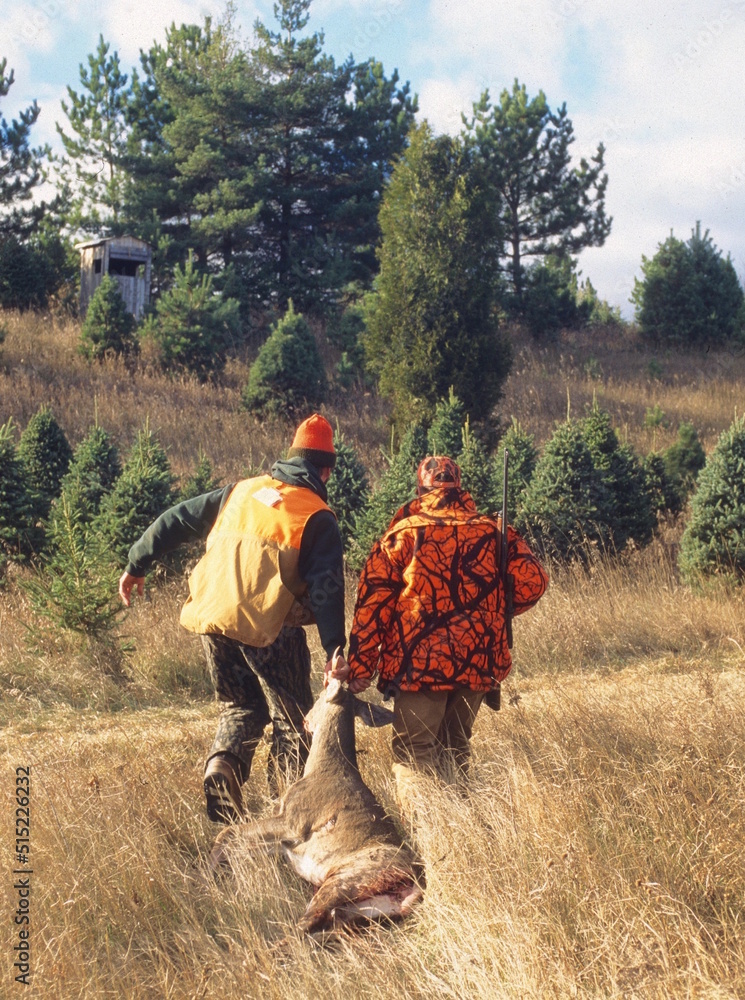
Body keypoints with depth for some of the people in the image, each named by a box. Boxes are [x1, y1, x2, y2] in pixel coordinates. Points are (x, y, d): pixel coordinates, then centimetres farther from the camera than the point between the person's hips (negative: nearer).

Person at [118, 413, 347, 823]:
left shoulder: (241, 491, 16)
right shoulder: (318, 517, 1)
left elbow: (176, 521, 19)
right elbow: (326, 589, -9)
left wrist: (136, 566, 27)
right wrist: (335, 650, -14)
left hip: (212, 618, 4)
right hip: (268, 627, -4)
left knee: (240, 707, 22)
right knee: (292, 719, 10)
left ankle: (222, 763, -4)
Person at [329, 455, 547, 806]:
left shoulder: (402, 534, 0)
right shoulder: (492, 531, 6)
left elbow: (372, 603, -4)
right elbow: (532, 581, -1)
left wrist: (360, 668, -3)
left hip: (419, 664, -4)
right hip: (478, 662, 4)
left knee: (413, 753, 2)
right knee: (456, 750, 18)